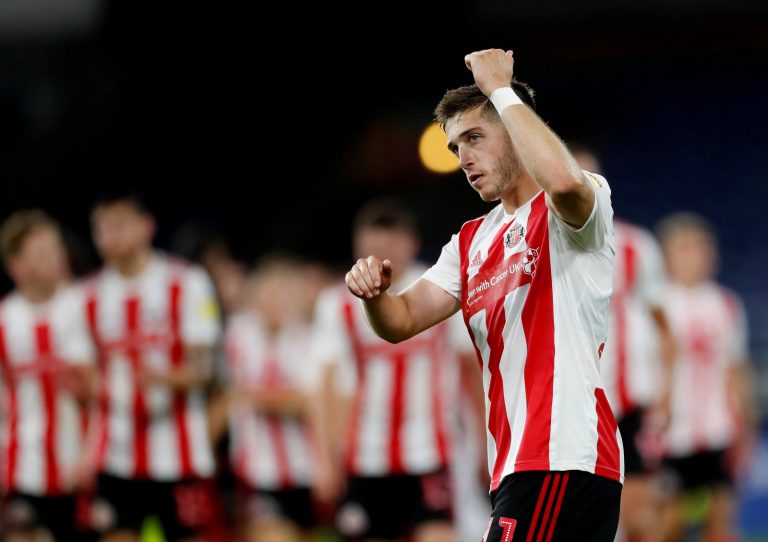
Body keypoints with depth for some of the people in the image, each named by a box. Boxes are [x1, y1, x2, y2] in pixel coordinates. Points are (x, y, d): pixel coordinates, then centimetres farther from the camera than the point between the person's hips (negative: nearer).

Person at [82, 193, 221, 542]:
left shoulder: (187, 284, -2)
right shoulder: (92, 295, 9)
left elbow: (200, 368, -6)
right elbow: (92, 376, 13)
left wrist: (164, 378, -27)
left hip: (177, 456, -3)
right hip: (116, 456, 3)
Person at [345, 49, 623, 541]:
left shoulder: (575, 207, -3)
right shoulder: (472, 242, 23)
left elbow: (562, 177, -28)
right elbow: (401, 322, 19)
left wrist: (500, 89, -16)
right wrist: (373, 293, -6)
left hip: (562, 460, -9)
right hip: (517, 465, 9)